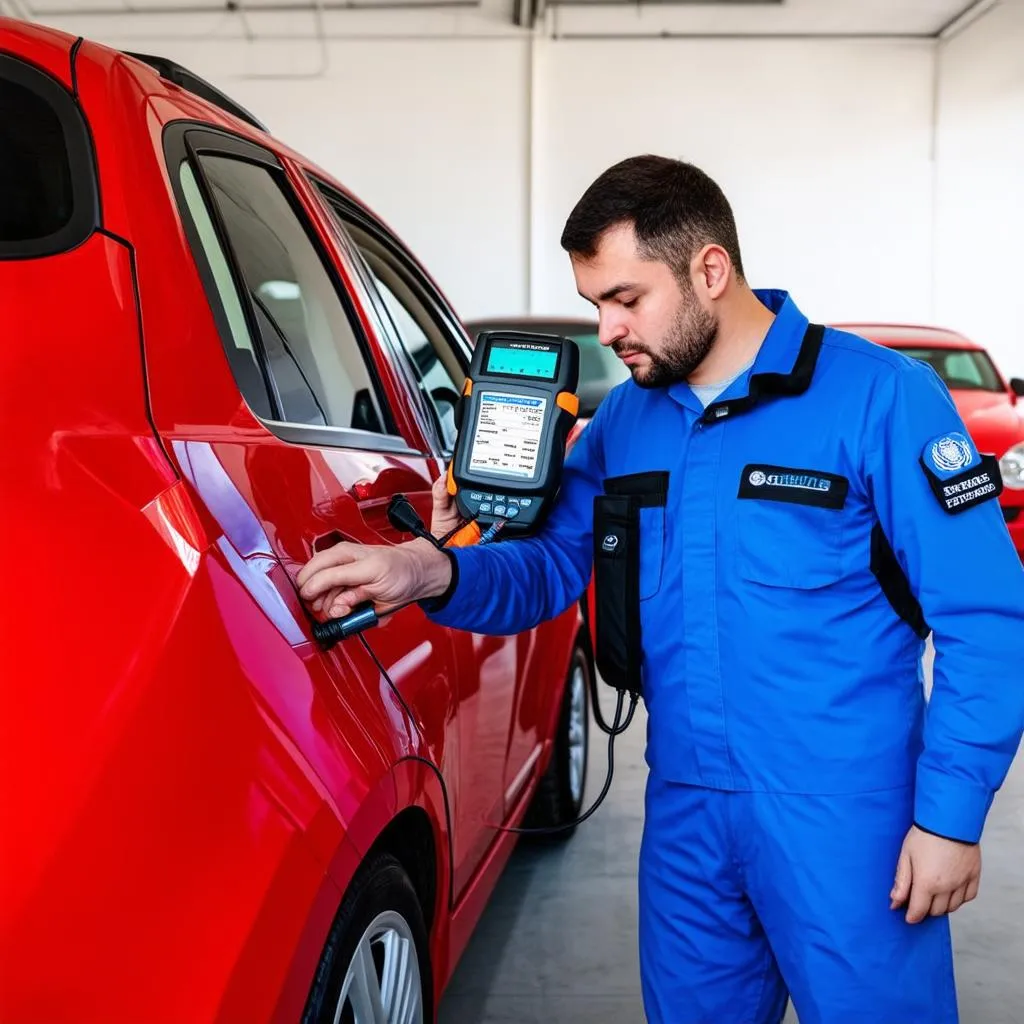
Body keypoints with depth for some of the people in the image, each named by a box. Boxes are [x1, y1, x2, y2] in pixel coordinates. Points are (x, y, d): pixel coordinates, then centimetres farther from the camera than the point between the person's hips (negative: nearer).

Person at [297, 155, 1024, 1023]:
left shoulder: (880, 397, -11)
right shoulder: (623, 419, 6)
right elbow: (550, 569, 6)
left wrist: (950, 815, -13)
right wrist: (434, 574, -15)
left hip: (844, 814, -5)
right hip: (684, 811, 5)